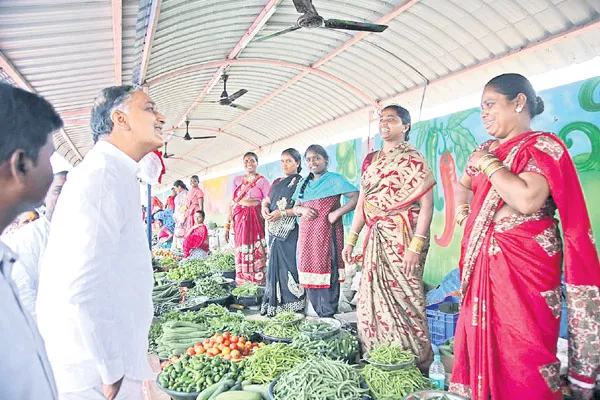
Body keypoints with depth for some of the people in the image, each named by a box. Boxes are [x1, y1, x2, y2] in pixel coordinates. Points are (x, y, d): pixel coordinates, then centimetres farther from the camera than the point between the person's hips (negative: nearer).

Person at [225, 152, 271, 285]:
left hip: (255, 220, -4)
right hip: (239, 220, 4)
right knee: (241, 255, 5)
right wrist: (227, 225, 7)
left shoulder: (262, 181, 1)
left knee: (255, 254, -6)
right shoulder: (237, 180, 13)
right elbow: (231, 203, 12)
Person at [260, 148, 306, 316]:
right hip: (275, 232, 7)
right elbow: (267, 201, 22)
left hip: (290, 233, -7)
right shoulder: (277, 182, 19)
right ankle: (274, 308, 15)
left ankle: (293, 308, 0)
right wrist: (264, 208, -1)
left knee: (290, 267, -8)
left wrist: (282, 213, -17)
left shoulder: (300, 182, -2)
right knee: (275, 266, 8)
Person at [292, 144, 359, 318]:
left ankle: (328, 316, 0)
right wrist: (302, 210, -3)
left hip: (327, 234, -6)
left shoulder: (334, 179, -2)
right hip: (306, 235, 6)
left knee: (327, 275, -7)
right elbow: (295, 208, 20)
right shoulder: (304, 184, 18)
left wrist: (337, 213, -18)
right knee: (310, 274, 8)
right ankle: (317, 314, 19)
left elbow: (357, 197, -12)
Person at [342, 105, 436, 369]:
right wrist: (351, 240, 11)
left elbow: (427, 205, -10)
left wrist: (416, 246, -18)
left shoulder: (412, 159, -3)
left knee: (403, 299, -4)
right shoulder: (370, 160, 16)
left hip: (402, 238, -6)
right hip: (376, 239, 7)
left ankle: (414, 365, 13)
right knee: (371, 299, 8)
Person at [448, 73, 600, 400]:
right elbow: (462, 186, 26)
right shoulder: (485, 149, 14)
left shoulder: (543, 146, -8)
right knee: (480, 336, 12)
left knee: (521, 348, -2)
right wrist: (463, 211, 6)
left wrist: (489, 164, -13)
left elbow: (527, 199, -25)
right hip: (481, 263, 7)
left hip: (524, 264, -7)